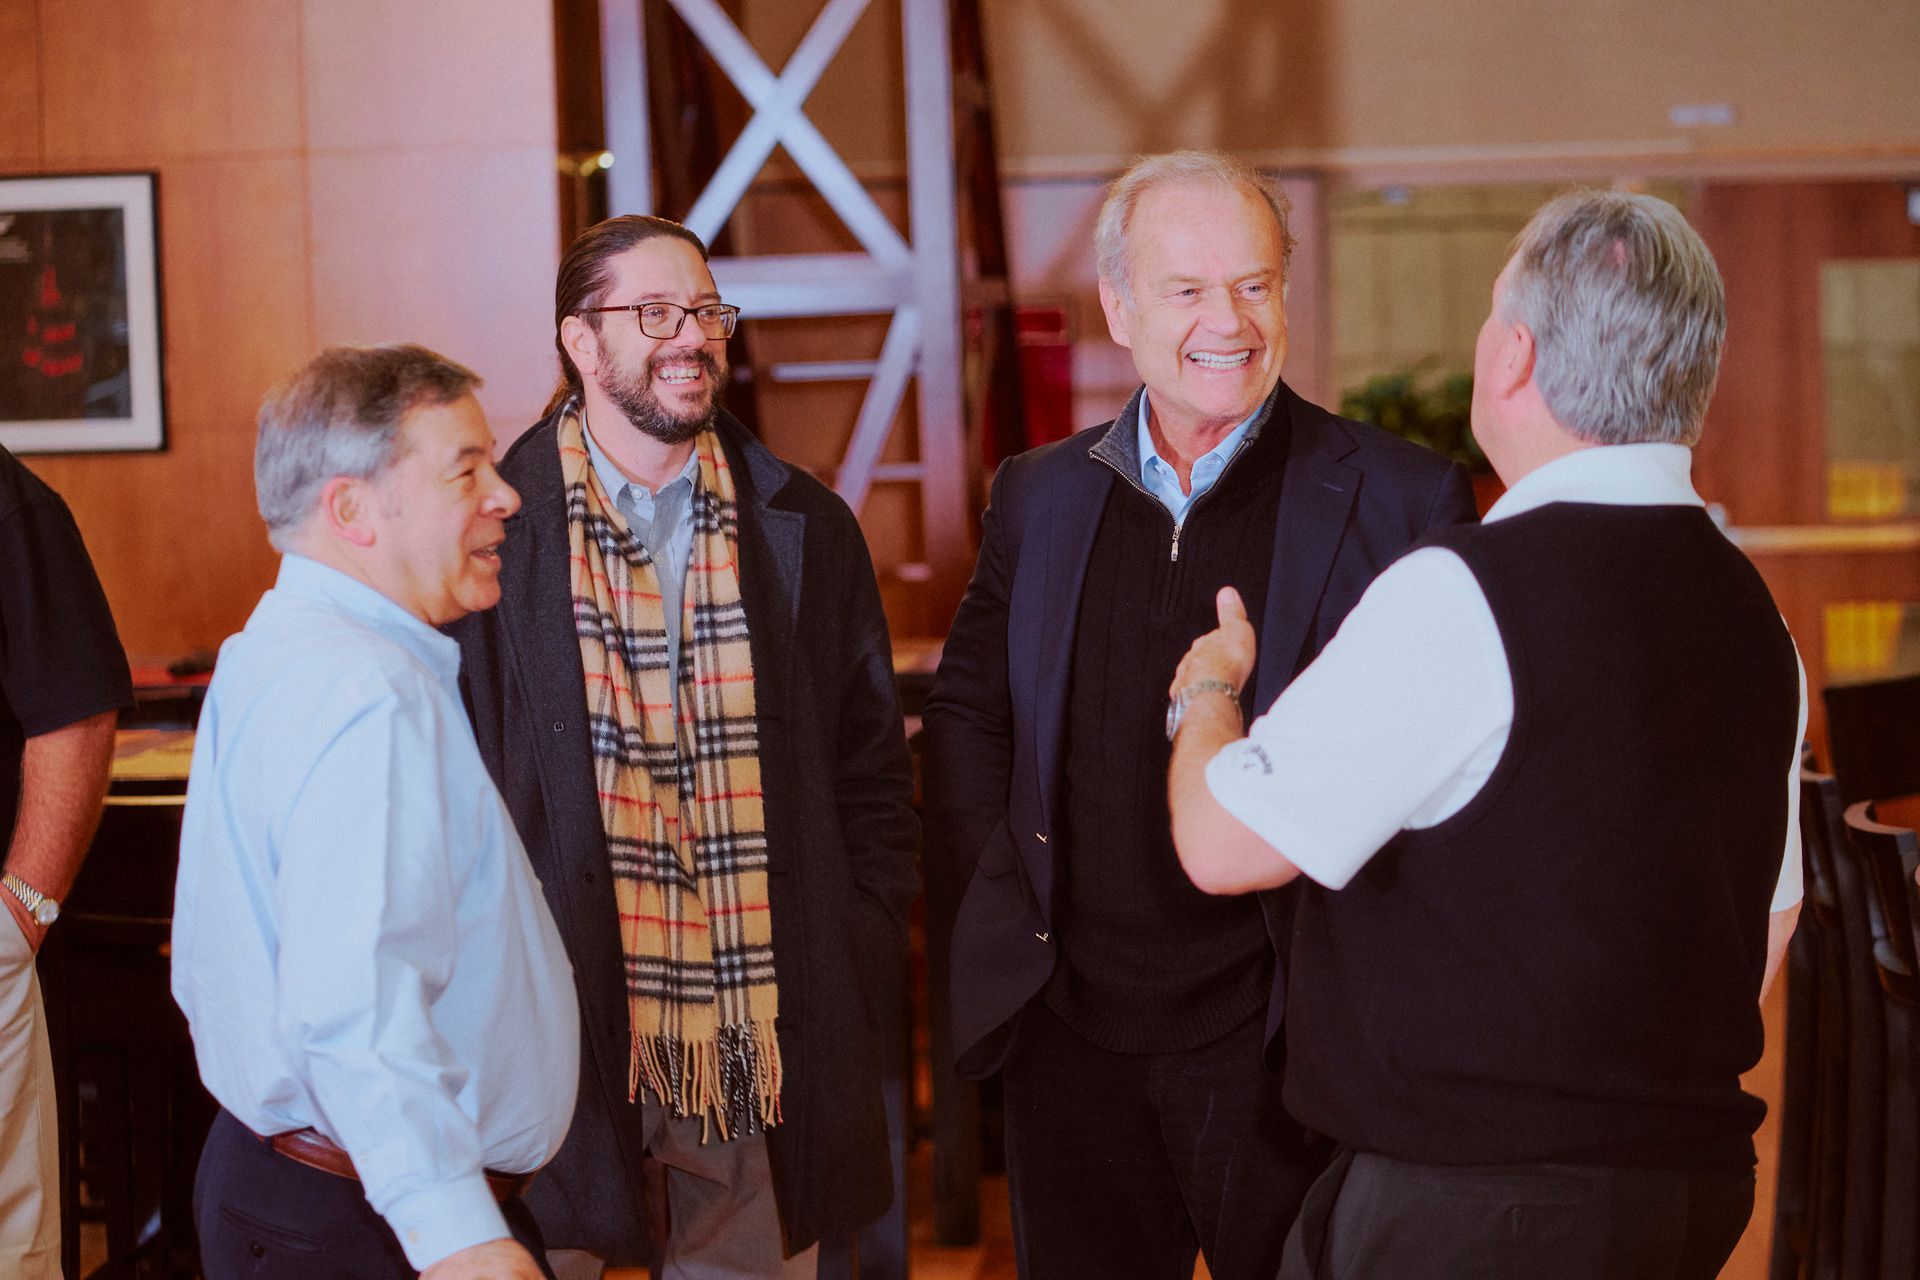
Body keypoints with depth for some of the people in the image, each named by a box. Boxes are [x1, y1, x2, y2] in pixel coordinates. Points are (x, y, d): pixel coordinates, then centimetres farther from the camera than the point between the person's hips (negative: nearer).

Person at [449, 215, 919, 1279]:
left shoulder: (804, 531, 7)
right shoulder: (492, 532, -1)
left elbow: (870, 769, 11)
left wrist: (860, 980, 4)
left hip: (765, 1026, 3)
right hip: (561, 1019, -2)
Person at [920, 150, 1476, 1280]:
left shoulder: (1405, 501, -5)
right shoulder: (1040, 497, 7)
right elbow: (967, 710, 16)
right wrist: (995, 895, 4)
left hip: (1280, 1048, -3)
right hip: (1072, 1041, 4)